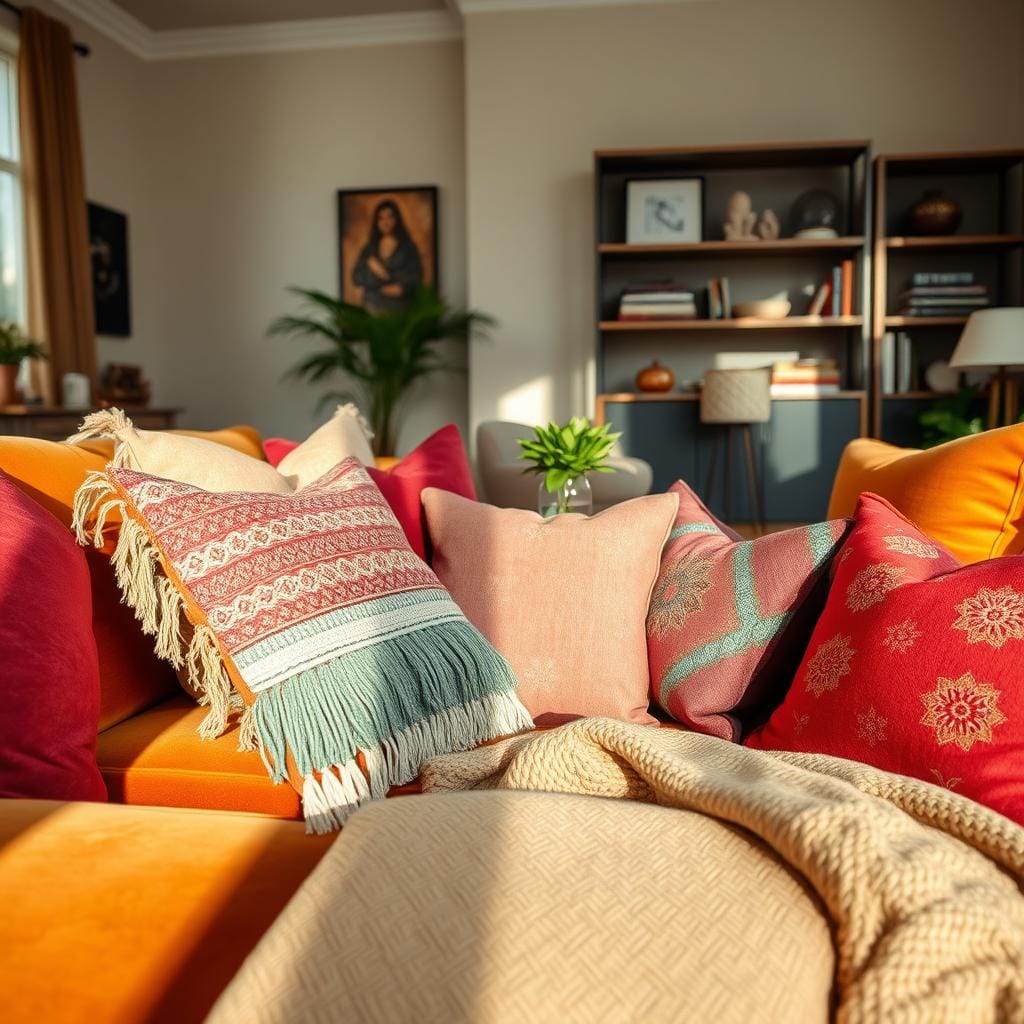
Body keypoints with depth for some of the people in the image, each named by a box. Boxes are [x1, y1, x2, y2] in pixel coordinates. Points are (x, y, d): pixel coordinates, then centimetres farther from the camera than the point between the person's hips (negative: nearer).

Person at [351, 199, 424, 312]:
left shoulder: (408, 247, 5)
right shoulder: (369, 249, 14)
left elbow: (416, 278, -2)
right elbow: (356, 278, 7)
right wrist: (370, 266, -7)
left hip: (399, 307, -2)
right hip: (372, 306, 2)